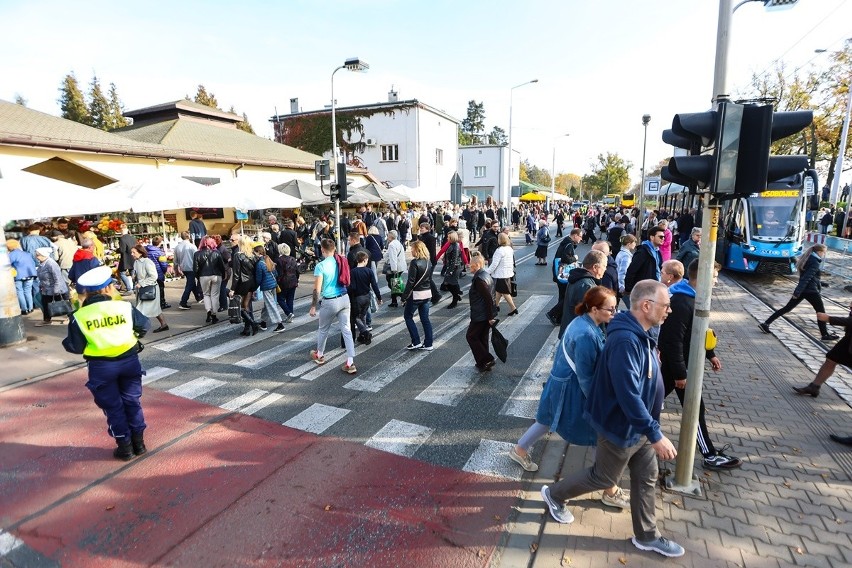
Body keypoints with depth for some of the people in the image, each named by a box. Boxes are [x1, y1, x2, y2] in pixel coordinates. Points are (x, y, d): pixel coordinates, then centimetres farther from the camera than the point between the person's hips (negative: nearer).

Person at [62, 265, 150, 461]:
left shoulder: (79, 316, -9)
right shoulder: (125, 307, -7)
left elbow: (76, 347, -7)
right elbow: (144, 326, 3)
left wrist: (66, 342, 15)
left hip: (101, 367, -1)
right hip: (129, 360, 1)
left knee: (112, 406, 13)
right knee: (132, 401, 16)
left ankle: (125, 447, 21)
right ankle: (138, 443, 24)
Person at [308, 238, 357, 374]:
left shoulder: (321, 266, -15)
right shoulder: (342, 262, 3)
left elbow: (317, 290, -14)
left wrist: (313, 306, -6)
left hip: (330, 302, -5)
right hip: (344, 299, 5)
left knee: (323, 329, 18)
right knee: (346, 330, 5)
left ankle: (319, 355, 40)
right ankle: (350, 363, 2)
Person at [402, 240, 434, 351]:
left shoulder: (415, 262, -16)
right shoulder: (428, 262, 6)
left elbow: (411, 281, -18)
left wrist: (405, 295, -12)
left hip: (416, 294, -7)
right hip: (427, 294, 7)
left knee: (408, 317, 9)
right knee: (425, 319, 11)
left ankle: (416, 342, 7)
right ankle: (428, 344, 14)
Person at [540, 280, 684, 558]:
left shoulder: (640, 335, 1)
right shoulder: (625, 340, -32)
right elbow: (628, 395, -34)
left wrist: (650, 428, 21)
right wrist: (655, 434, -28)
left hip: (638, 425, 9)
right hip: (622, 427, -9)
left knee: (646, 477, 19)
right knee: (604, 478, 12)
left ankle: (647, 536, 39)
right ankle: (554, 494, 33)